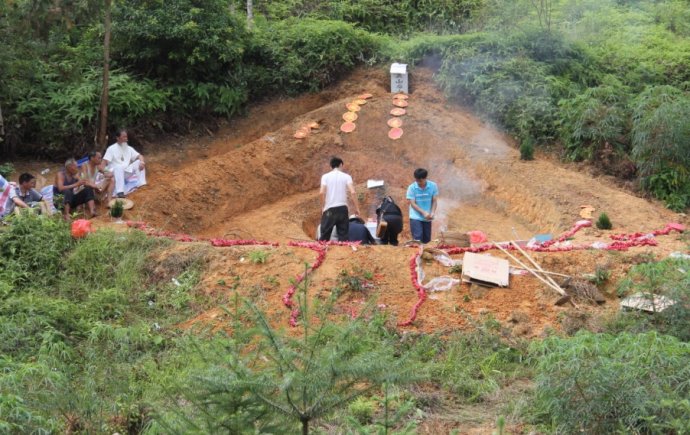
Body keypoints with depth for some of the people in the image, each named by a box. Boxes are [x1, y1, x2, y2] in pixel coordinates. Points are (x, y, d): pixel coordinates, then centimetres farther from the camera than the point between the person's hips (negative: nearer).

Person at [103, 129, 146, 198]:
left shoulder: (129, 148, 12)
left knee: (139, 162, -10)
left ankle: (141, 184, -18)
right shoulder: (111, 149, -5)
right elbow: (105, 161, -14)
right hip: (115, 172, -5)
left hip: (126, 172, 5)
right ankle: (120, 192, -52)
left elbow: (139, 156, 8)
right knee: (119, 167, -40)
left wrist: (142, 162, -17)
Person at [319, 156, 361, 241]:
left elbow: (322, 192, -9)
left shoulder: (325, 176, 3)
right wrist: (356, 208, -1)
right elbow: (352, 192, -7)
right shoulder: (346, 176, 4)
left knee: (324, 235, 4)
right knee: (343, 234, 5)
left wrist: (323, 206, 3)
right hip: (342, 208, 1)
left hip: (329, 209, -1)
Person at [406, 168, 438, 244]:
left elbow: (434, 201, -1)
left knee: (426, 240, 8)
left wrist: (432, 213, -17)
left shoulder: (433, 186, -4)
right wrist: (424, 213, -22)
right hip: (416, 217, -3)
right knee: (418, 238, -12)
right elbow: (412, 203, -11)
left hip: (427, 218, 3)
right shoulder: (412, 187, -10)